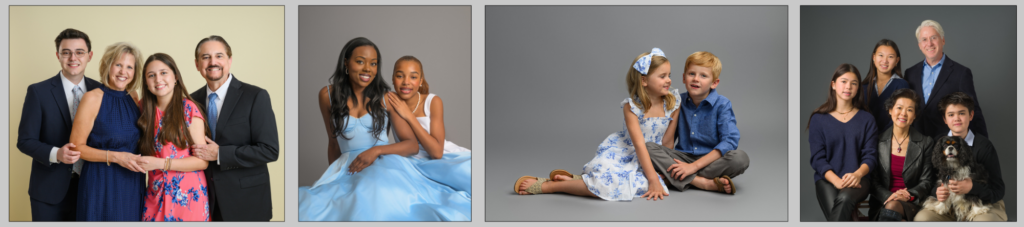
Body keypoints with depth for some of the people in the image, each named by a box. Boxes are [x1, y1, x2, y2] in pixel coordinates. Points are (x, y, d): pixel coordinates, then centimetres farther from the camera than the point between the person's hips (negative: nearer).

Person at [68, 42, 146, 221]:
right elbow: (76, 147, -11)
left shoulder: (134, 100, 7)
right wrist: (115, 156, -18)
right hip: (101, 184, -5)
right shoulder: (93, 98, -9)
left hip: (132, 185, 5)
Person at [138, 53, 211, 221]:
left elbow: (202, 160, -11)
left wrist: (161, 163, -16)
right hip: (156, 194, 4)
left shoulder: (188, 109, -7)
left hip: (187, 195, -4)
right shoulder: (144, 109, 6)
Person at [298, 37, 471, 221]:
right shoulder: (328, 95, 7)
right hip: (347, 168, 1)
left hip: (384, 164, -1)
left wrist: (377, 150, -15)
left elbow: (412, 145, 0)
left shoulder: (386, 98, 3)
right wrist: (333, 176, 18)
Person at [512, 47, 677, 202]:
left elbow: (667, 140, 3)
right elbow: (639, 145, -23)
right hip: (620, 152, -5)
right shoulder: (632, 107, -16)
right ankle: (546, 186, -22)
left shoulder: (673, 102, -4)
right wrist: (653, 179, -29)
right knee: (610, 182, -37)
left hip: (643, 161, 5)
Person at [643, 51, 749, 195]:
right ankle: (705, 183, -31)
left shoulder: (722, 105, -6)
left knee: (740, 158, -33)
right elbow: (668, 140, 13)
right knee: (648, 147, -23)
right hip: (683, 156, 3)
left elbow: (730, 141, -17)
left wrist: (694, 166, -24)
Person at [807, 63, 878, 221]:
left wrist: (857, 174, -17)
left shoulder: (866, 119, 12)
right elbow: (817, 158, 2)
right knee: (833, 210, -33)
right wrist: (836, 181, -15)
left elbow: (870, 155, 5)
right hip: (827, 179, 0)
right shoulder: (819, 119, 8)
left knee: (845, 199, -36)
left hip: (857, 179, 0)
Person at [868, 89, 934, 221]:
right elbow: (873, 180, 6)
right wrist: (888, 196, -15)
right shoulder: (878, 141, 9)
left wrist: (910, 195, -15)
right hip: (882, 204, 1)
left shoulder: (925, 143, 9)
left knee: (892, 206, -36)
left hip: (912, 204, -1)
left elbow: (927, 181, 6)